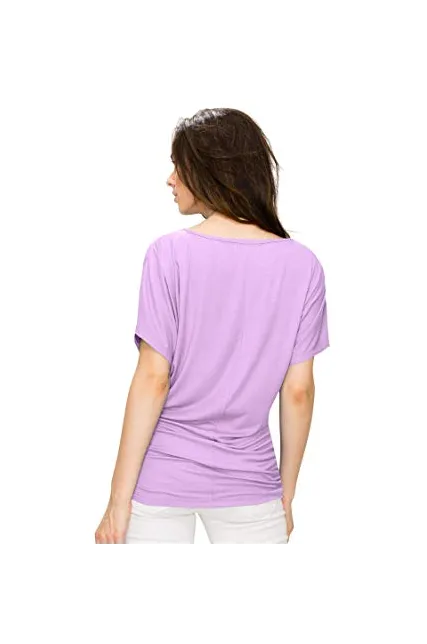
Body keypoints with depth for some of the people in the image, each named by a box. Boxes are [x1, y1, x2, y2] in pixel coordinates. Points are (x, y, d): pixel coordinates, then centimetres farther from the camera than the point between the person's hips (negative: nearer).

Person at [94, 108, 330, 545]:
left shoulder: (170, 254, -11)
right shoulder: (302, 265, -3)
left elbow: (153, 380, -12)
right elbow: (298, 391, -1)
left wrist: (118, 500, -6)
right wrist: (286, 496, 10)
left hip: (161, 476, -2)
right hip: (250, 481, 2)